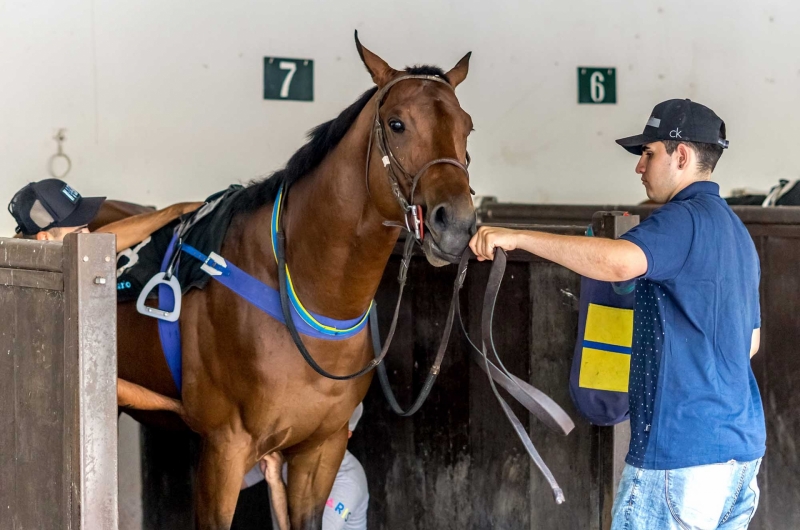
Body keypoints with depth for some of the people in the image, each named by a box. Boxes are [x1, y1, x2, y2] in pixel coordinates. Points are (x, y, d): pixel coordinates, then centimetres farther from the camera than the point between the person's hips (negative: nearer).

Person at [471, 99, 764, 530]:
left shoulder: (685, 218, -13)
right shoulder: (736, 231, 19)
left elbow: (620, 262, -34)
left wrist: (518, 237, -31)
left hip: (682, 448, -10)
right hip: (742, 443, 10)